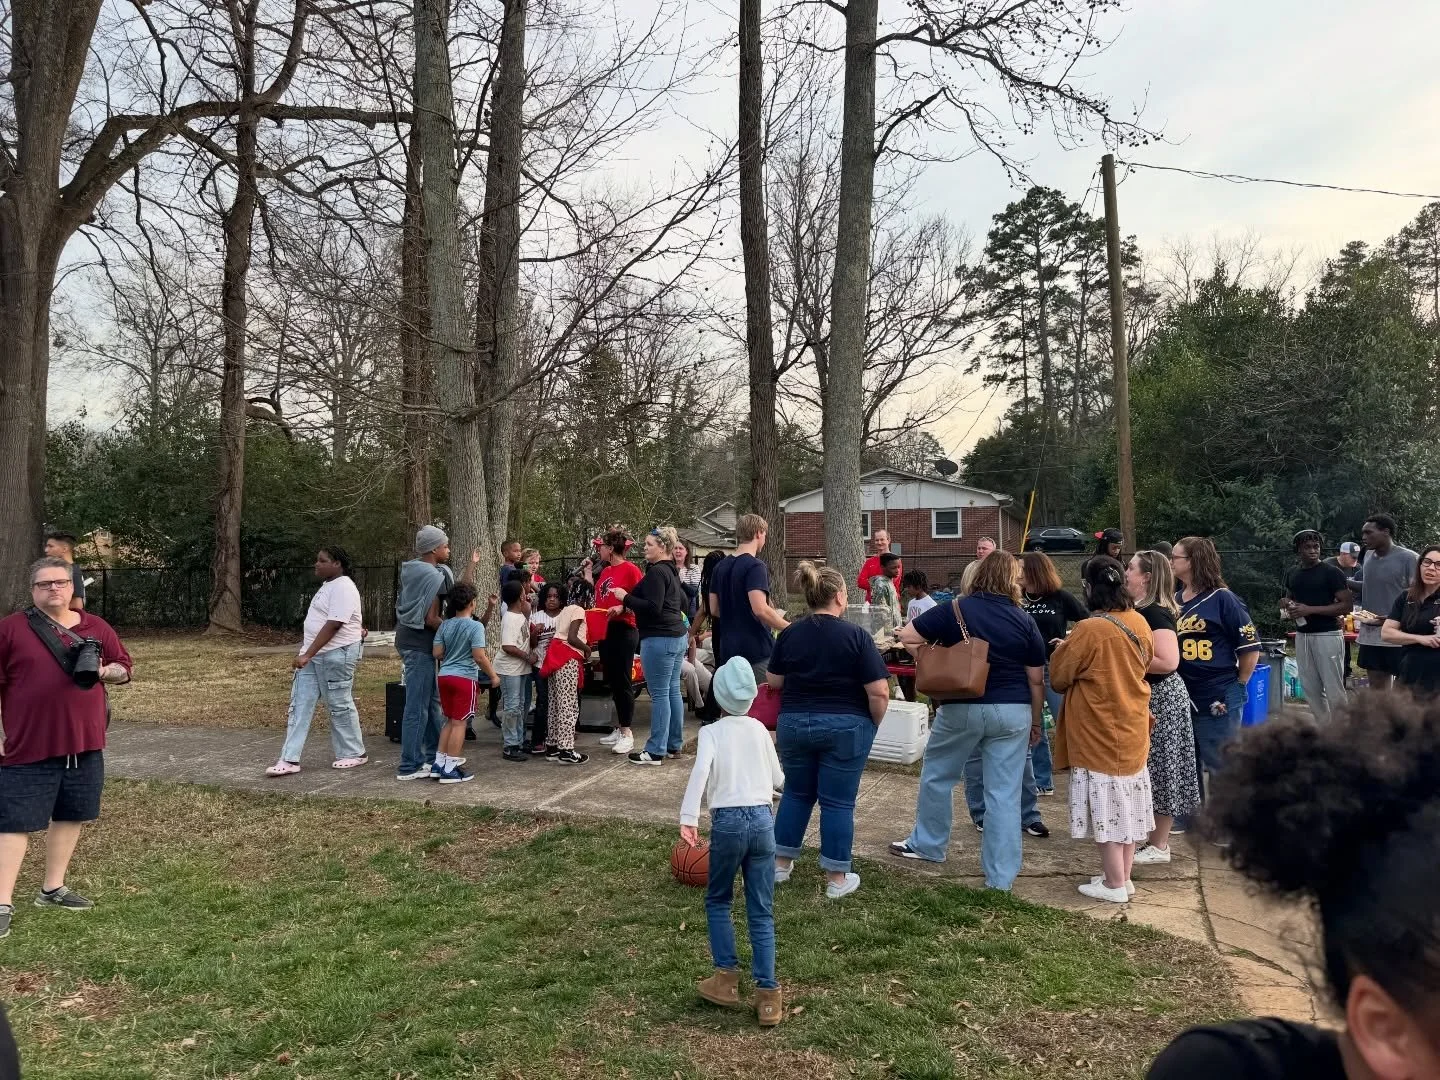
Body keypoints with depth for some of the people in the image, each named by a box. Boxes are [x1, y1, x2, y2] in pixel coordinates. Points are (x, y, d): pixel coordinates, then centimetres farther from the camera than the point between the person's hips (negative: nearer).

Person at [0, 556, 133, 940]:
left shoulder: (96, 627, 7)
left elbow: (124, 667, 15)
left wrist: (106, 672, -8)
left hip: (83, 744, 4)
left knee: (70, 816, 14)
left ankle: (53, 888, 29)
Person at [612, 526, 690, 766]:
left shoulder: (656, 572, -14)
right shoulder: (671, 571, 17)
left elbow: (653, 608, -22)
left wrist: (626, 598, -13)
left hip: (659, 639, -10)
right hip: (678, 636, 10)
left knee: (659, 694, -7)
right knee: (673, 691, 14)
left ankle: (655, 751, -3)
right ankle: (674, 744, 21)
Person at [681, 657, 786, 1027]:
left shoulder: (712, 732, -1)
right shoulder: (760, 730, 10)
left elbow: (701, 769, -20)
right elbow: (778, 779, 17)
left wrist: (688, 817, -24)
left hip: (728, 821, -3)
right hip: (763, 820, 3)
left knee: (718, 901, 19)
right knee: (762, 912, 8)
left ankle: (727, 978, 16)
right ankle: (767, 993, 4)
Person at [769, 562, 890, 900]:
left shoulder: (789, 633, 1)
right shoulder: (856, 635, -12)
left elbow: (773, 681, 9)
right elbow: (878, 691, -14)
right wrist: (874, 723, 3)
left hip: (793, 724, 4)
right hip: (844, 727, -4)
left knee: (796, 793, 19)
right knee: (837, 802, 5)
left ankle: (781, 863, 26)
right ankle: (837, 879, 13)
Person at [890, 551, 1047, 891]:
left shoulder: (955, 609, -6)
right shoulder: (1025, 621, -3)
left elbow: (907, 637, -6)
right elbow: (1036, 679, 2)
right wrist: (1036, 721, 14)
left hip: (961, 709, -1)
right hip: (1013, 712, 1)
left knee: (937, 776, 20)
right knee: (1004, 794, 6)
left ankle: (928, 845, 33)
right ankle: (1001, 877, 10)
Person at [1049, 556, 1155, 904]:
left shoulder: (1089, 629, -21)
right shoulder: (1139, 623, 0)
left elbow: (1059, 678, -12)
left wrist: (1062, 650, 6)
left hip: (1100, 734, -7)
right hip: (1132, 728, 7)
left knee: (1106, 806, 3)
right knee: (1125, 803, 15)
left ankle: (1114, 885, 12)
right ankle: (1123, 877, 27)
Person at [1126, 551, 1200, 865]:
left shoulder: (1156, 614, -20)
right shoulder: (1140, 611, 9)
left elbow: (1168, 662, -30)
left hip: (1161, 697, -10)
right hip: (1147, 696, 10)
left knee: (1160, 768, 0)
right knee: (1149, 768, 14)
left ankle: (1159, 845, 9)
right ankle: (1154, 836, 24)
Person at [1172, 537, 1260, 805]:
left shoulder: (1222, 599, -9)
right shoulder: (1174, 600, 9)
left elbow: (1251, 648, -8)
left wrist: (1237, 686, -2)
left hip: (1218, 702, -6)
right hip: (1181, 700, 7)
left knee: (1221, 769, 3)